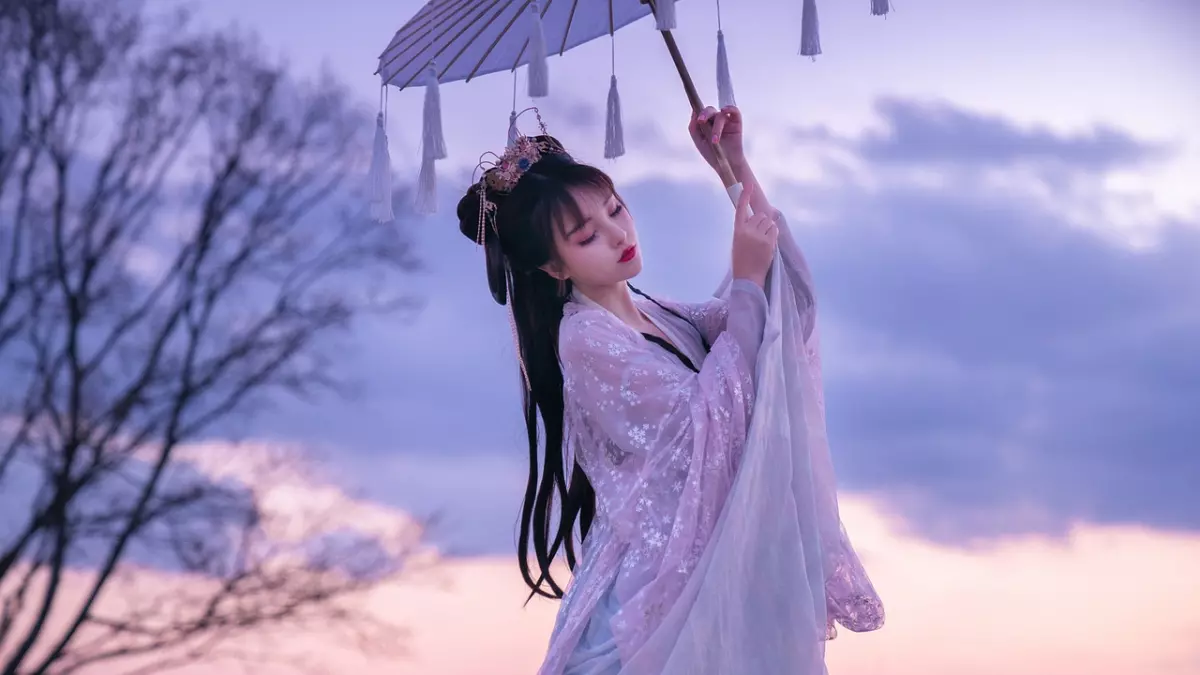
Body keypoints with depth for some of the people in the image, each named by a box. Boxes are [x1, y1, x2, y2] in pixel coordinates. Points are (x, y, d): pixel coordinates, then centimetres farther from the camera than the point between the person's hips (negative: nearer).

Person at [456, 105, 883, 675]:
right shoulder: (586, 339, -14)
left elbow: (783, 288, 11)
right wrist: (746, 279, -18)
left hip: (704, 569, 8)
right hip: (653, 579, -8)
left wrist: (737, 167, 3)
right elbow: (706, 419, -20)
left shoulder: (653, 317, 10)